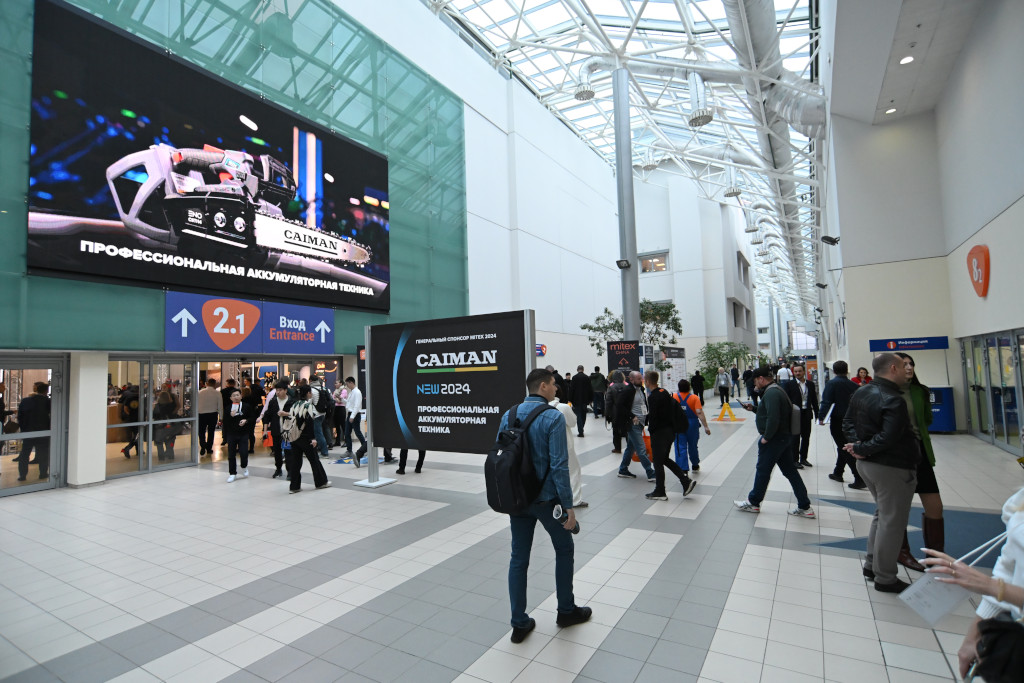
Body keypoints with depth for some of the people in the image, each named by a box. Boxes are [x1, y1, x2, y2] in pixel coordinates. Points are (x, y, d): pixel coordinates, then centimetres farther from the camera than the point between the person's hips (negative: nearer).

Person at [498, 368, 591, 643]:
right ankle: (566, 610, 32)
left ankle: (520, 623, 21)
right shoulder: (553, 418, -17)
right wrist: (568, 506, -14)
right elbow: (559, 465, -21)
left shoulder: (508, 415, 1)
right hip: (546, 498, -5)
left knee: (518, 558, 12)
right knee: (564, 549, 18)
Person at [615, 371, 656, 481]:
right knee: (641, 450, -6)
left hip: (640, 423, 9)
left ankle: (623, 470, 26)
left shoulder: (640, 389, 11)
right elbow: (619, 406, -19)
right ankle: (651, 474, -1)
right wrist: (632, 416, -19)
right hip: (633, 424, -9)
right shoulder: (627, 391, -15)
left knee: (631, 448, 16)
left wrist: (646, 418, 8)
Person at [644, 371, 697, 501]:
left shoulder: (652, 397, -20)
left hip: (659, 433, -9)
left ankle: (660, 492, 14)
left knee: (658, 462, 4)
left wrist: (651, 430, -4)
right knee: (665, 459, 21)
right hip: (670, 431, 9)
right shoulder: (664, 392, 7)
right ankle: (686, 481, 14)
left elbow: (653, 417, -21)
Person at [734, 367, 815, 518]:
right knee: (790, 471, 13)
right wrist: (754, 408, 14)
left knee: (762, 471, 4)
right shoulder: (778, 390, 13)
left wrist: (766, 437, -20)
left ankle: (753, 503, 19)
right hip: (784, 437, 10)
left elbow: (773, 418, -29)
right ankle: (804, 507, 18)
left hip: (773, 439, -10)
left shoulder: (771, 393, -21)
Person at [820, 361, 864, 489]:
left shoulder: (831, 384, -11)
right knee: (844, 447, 20)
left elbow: (826, 402, -20)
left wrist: (821, 417, -13)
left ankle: (860, 479, -7)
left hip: (837, 421, -6)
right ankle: (838, 473, 32)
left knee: (845, 449, -1)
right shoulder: (854, 385, 5)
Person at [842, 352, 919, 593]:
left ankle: (872, 564, 32)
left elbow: (848, 422, 9)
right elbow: (888, 438, -28)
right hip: (893, 467, -9)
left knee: (882, 514, 24)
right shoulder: (894, 401, -22)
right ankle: (884, 578, 14)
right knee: (892, 522, 3)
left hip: (867, 464, 9)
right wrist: (862, 449, -16)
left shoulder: (862, 392, 6)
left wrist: (857, 444, -3)